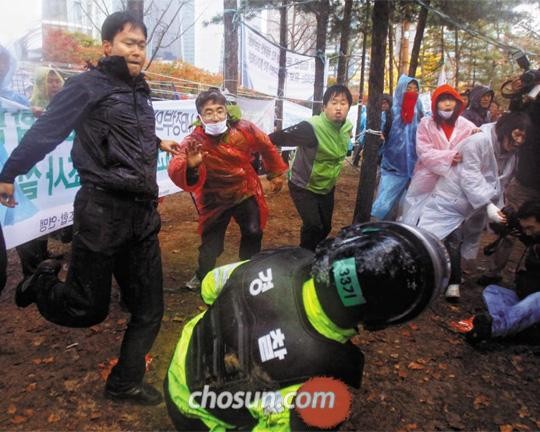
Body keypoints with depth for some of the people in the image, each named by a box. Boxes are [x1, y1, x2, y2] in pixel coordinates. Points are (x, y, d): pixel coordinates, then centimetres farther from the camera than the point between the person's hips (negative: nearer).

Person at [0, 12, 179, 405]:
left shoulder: (139, 91, 16)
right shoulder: (88, 86, -5)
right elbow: (44, 132, -2)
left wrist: (157, 143, 44)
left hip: (143, 213, 7)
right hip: (102, 210, -7)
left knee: (149, 309, 8)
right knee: (89, 309, 2)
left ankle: (125, 383, 25)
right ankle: (44, 282, 34)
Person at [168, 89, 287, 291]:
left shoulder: (244, 129, -19)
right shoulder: (193, 142, -27)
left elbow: (266, 147, 1)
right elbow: (175, 169, -43)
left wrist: (276, 173, 10)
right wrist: (190, 167, -66)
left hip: (245, 192, 2)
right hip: (214, 199, -2)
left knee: (253, 232, 5)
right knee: (210, 239, 5)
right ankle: (203, 276, 29)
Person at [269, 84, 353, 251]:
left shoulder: (347, 126, -7)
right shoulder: (311, 127, -31)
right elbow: (279, 138, -31)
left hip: (327, 187, 7)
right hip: (304, 187, -7)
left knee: (325, 227, 17)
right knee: (313, 226, -18)